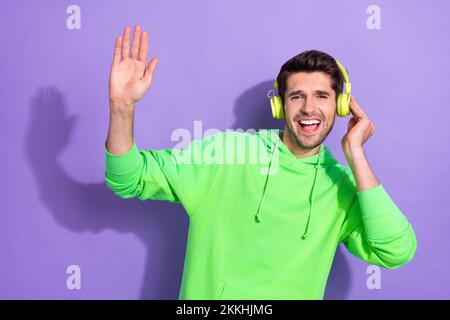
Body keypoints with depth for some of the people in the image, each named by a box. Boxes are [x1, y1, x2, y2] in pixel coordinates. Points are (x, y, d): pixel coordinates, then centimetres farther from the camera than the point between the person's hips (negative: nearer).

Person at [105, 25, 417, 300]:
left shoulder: (345, 186, -2)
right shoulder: (225, 151, -6)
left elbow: (397, 252, -15)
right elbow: (132, 180, -6)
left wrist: (355, 154, -15)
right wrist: (122, 106, -22)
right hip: (205, 292, 0)